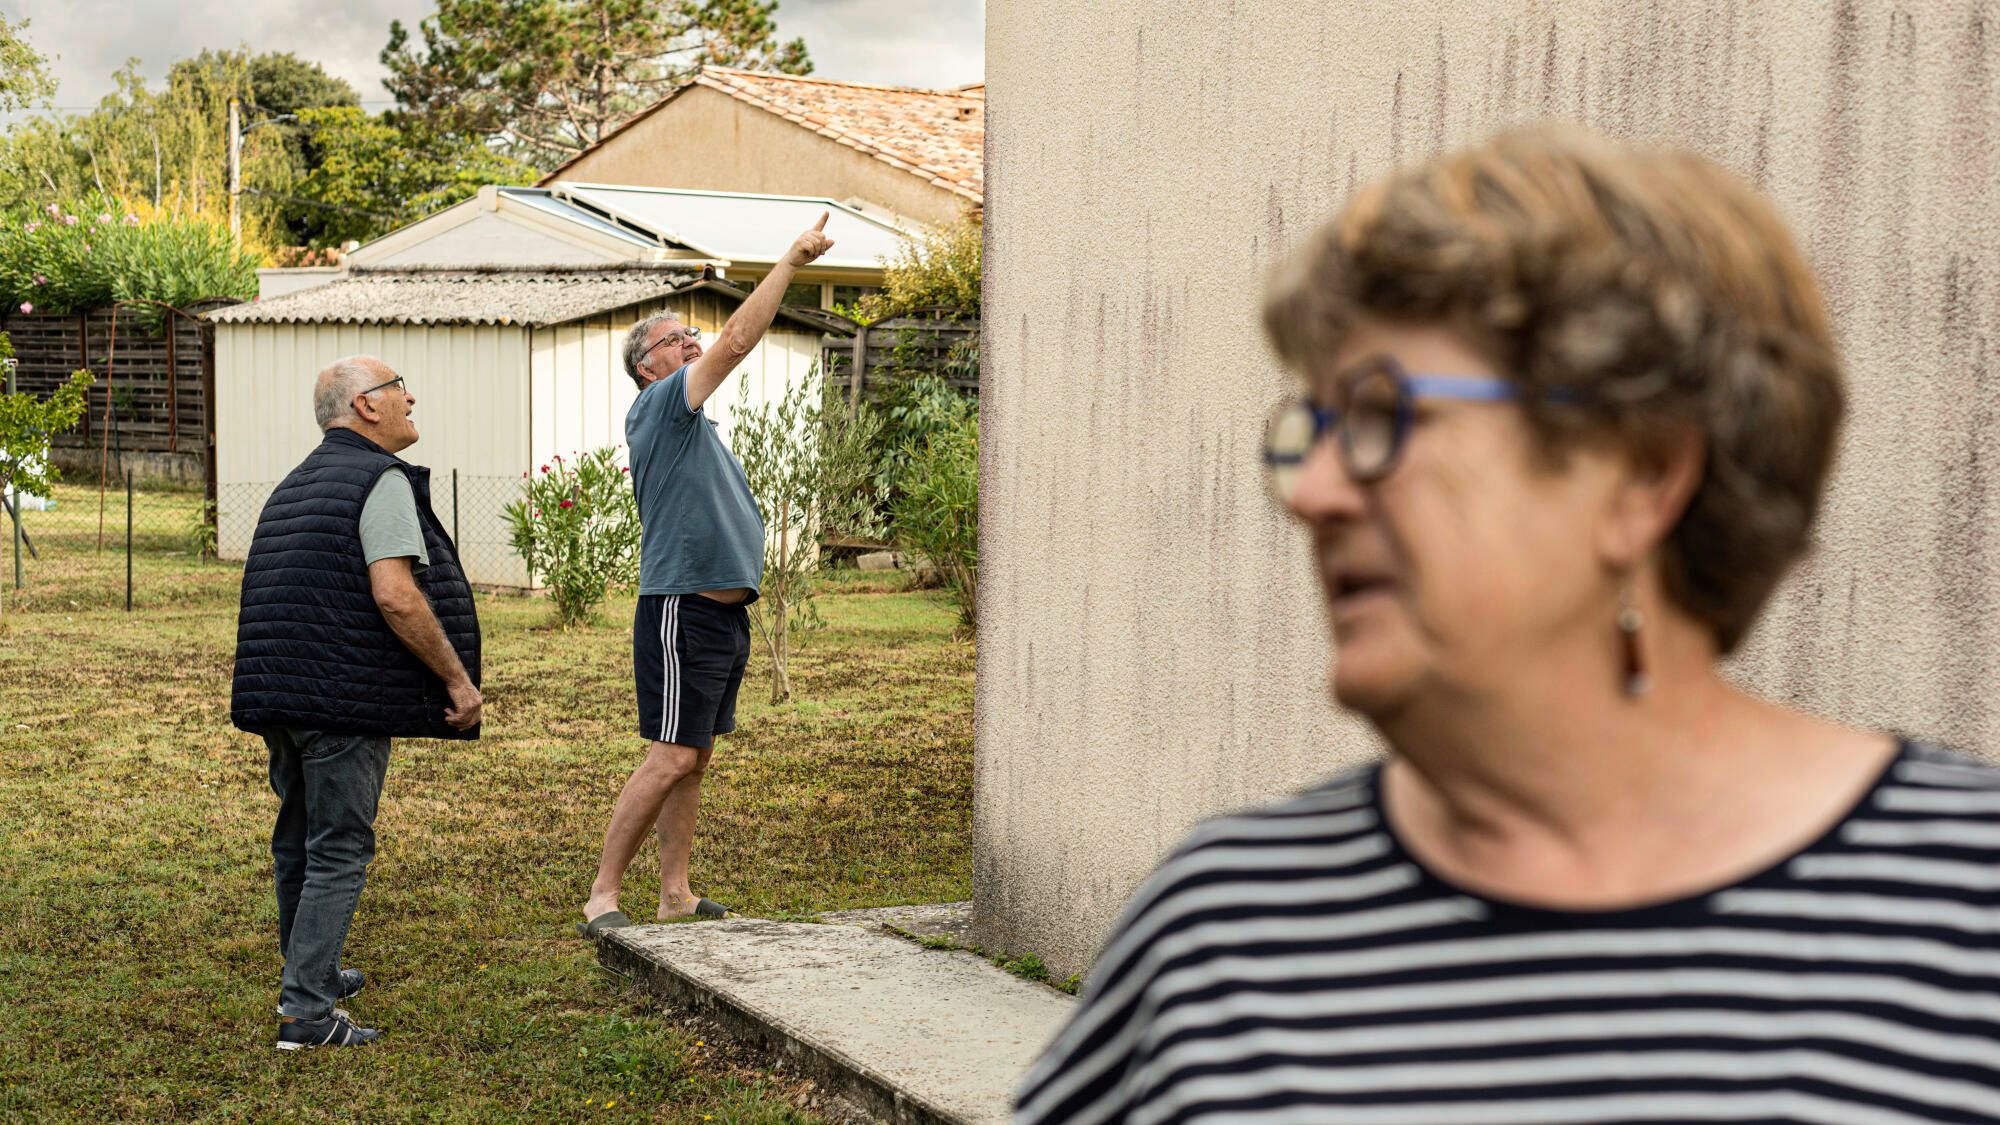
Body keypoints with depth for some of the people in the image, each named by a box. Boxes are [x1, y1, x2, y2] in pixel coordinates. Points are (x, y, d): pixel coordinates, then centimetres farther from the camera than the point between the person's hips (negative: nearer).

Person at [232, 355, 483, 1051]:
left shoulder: (296, 487, 19)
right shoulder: (381, 480, -10)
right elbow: (395, 596, -21)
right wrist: (457, 679, -14)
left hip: (280, 696, 9)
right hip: (345, 699, -9)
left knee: (298, 839, 20)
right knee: (338, 850, -5)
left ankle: (309, 973, 35)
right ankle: (307, 1011, -6)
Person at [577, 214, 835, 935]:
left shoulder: (692, 423, 20)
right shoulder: (657, 408, -10)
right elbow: (737, 340, -16)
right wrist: (791, 261, -16)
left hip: (725, 610, 10)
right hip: (682, 611, -10)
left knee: (694, 759, 11)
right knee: (670, 760, -11)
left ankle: (676, 895, 16)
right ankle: (602, 896, -6)